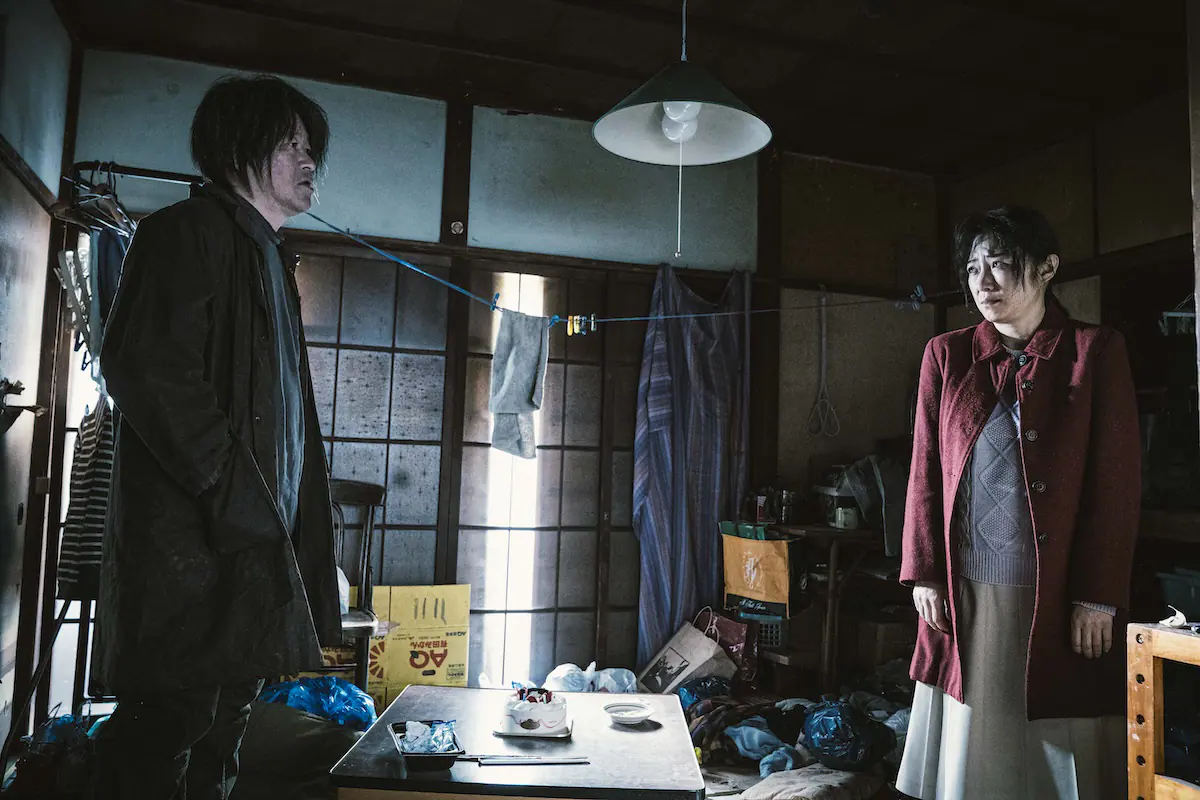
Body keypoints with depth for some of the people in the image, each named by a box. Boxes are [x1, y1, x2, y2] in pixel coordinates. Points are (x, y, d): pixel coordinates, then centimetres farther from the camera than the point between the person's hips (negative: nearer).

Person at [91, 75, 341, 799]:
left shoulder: (268, 259, 24)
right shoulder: (190, 231, -4)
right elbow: (144, 366, -19)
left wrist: (302, 542, 19)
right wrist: (234, 492, -22)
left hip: (253, 544, 9)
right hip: (191, 543, -9)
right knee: (168, 725, -6)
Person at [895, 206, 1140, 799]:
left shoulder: (1096, 352, -1)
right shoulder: (946, 356, 6)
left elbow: (1116, 484, -3)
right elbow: (925, 472, 6)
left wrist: (1098, 596, -7)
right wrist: (923, 575, 1)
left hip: (1059, 595, -2)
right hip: (966, 593, 2)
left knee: (1058, 742, 8)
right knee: (973, 744, 11)